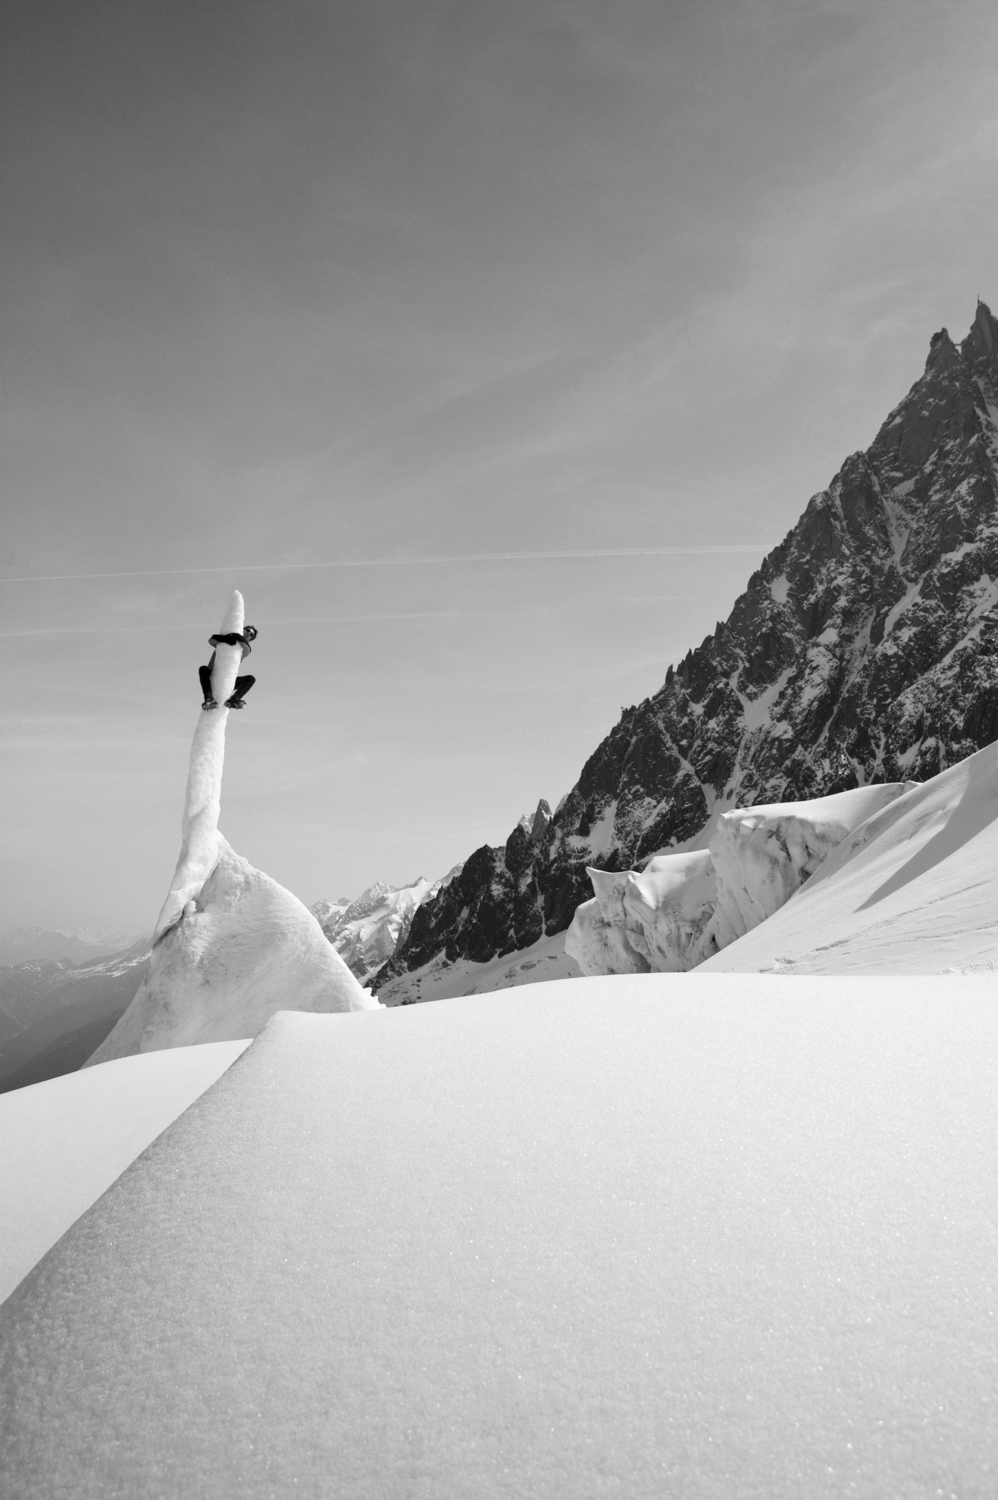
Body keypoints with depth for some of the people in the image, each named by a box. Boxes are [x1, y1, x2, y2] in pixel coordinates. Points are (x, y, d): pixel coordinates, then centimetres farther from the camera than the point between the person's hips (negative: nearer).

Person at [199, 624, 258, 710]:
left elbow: (247, 650, -13)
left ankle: (233, 700, -39)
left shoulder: (242, 651, 13)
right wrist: (225, 638, -30)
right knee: (203, 669, -32)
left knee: (251, 679, -15)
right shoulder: (222, 642, 11)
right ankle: (209, 700, -51)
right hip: (211, 678, -2)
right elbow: (211, 640, -12)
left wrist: (238, 638, -25)